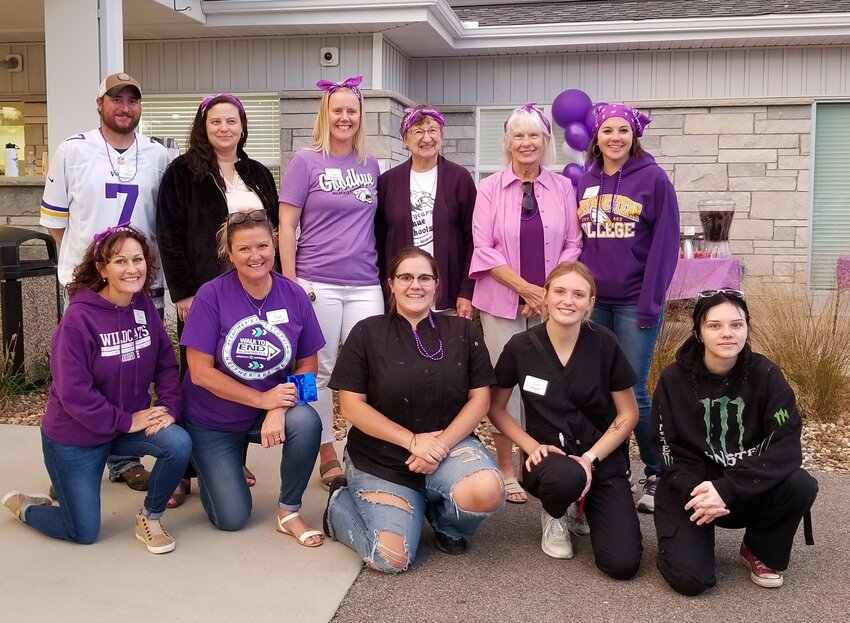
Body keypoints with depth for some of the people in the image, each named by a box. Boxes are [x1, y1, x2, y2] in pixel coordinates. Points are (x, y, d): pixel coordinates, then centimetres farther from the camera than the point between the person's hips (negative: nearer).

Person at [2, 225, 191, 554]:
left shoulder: (145, 307, -5)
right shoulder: (79, 317, -23)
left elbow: (166, 364, -1)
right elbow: (73, 392, -24)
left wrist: (168, 408, -17)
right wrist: (126, 421, -23)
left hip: (133, 422, 5)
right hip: (75, 435, -5)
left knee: (179, 443, -25)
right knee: (84, 533, 4)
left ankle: (149, 520, 1)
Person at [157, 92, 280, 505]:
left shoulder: (258, 175, 13)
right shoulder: (183, 171, -1)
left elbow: (273, 231, 14)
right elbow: (169, 236, -6)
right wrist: (182, 293, -12)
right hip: (202, 292, -4)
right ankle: (182, 470, 10)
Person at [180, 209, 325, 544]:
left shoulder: (294, 295, -10)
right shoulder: (211, 295, -18)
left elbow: (307, 364, -4)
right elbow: (200, 372, -18)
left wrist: (279, 408, -21)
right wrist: (262, 398, -23)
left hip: (274, 407, 2)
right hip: (213, 420, -2)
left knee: (306, 422, -31)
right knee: (232, 519, -3)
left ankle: (289, 512, -8)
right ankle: (206, 467, 31)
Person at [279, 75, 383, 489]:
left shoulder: (370, 165, 10)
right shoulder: (306, 161, -1)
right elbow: (286, 226, -3)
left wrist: (384, 273, 12)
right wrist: (290, 283, -8)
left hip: (365, 285, 3)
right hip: (317, 285, -3)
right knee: (321, 371, 5)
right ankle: (326, 454, 18)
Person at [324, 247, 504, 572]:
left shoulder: (463, 332, 1)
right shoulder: (367, 333, -5)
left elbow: (479, 399, 0)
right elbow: (351, 405, -8)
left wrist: (442, 443, -16)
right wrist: (413, 440, -16)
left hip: (449, 444, 2)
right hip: (380, 459, -1)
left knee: (488, 492, -31)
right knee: (393, 559, -18)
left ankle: (444, 517, 6)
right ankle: (342, 500, 15)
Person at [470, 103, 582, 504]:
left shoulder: (563, 188, 6)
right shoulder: (490, 188, 1)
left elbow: (573, 245, 4)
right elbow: (484, 248, -5)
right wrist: (526, 288, -13)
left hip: (552, 303, 1)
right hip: (503, 301, -1)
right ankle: (505, 469, 12)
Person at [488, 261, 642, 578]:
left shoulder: (604, 344, -9)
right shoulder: (521, 346, -9)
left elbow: (628, 414, -1)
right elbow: (496, 409, 4)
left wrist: (590, 458, -14)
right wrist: (532, 445, -11)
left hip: (602, 458, 1)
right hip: (549, 456, -1)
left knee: (623, 564, -16)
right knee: (566, 476, -40)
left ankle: (587, 507, 18)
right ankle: (554, 516, 0)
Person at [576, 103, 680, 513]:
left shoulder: (653, 179, -4)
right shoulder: (584, 182, 9)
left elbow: (665, 245, -7)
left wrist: (650, 304, -12)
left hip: (634, 304, -4)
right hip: (593, 302, 5)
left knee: (632, 393, -4)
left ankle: (658, 475, 14)